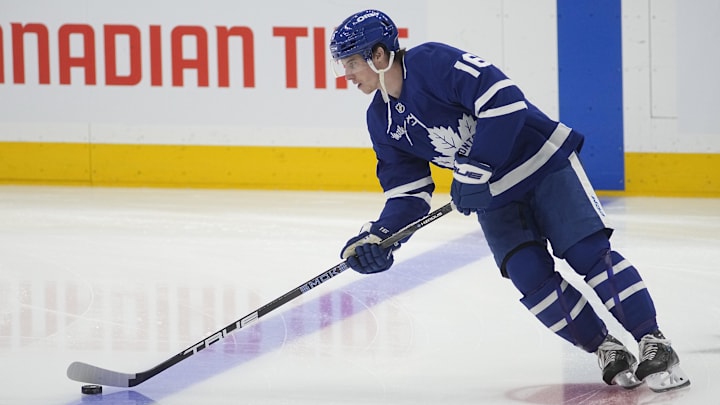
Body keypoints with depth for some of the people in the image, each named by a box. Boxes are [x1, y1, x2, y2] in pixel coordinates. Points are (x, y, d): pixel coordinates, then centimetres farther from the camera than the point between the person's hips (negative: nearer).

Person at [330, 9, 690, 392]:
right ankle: (606, 349, 1)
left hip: (542, 159, -6)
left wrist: (475, 170, -29)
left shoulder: (433, 62, -22)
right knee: (530, 275, -12)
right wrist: (379, 236, -11)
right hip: (492, 196, 6)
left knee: (587, 252, -15)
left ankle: (653, 343, -11)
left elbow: (503, 100, -30)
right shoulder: (381, 120, 3)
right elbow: (407, 189, 6)